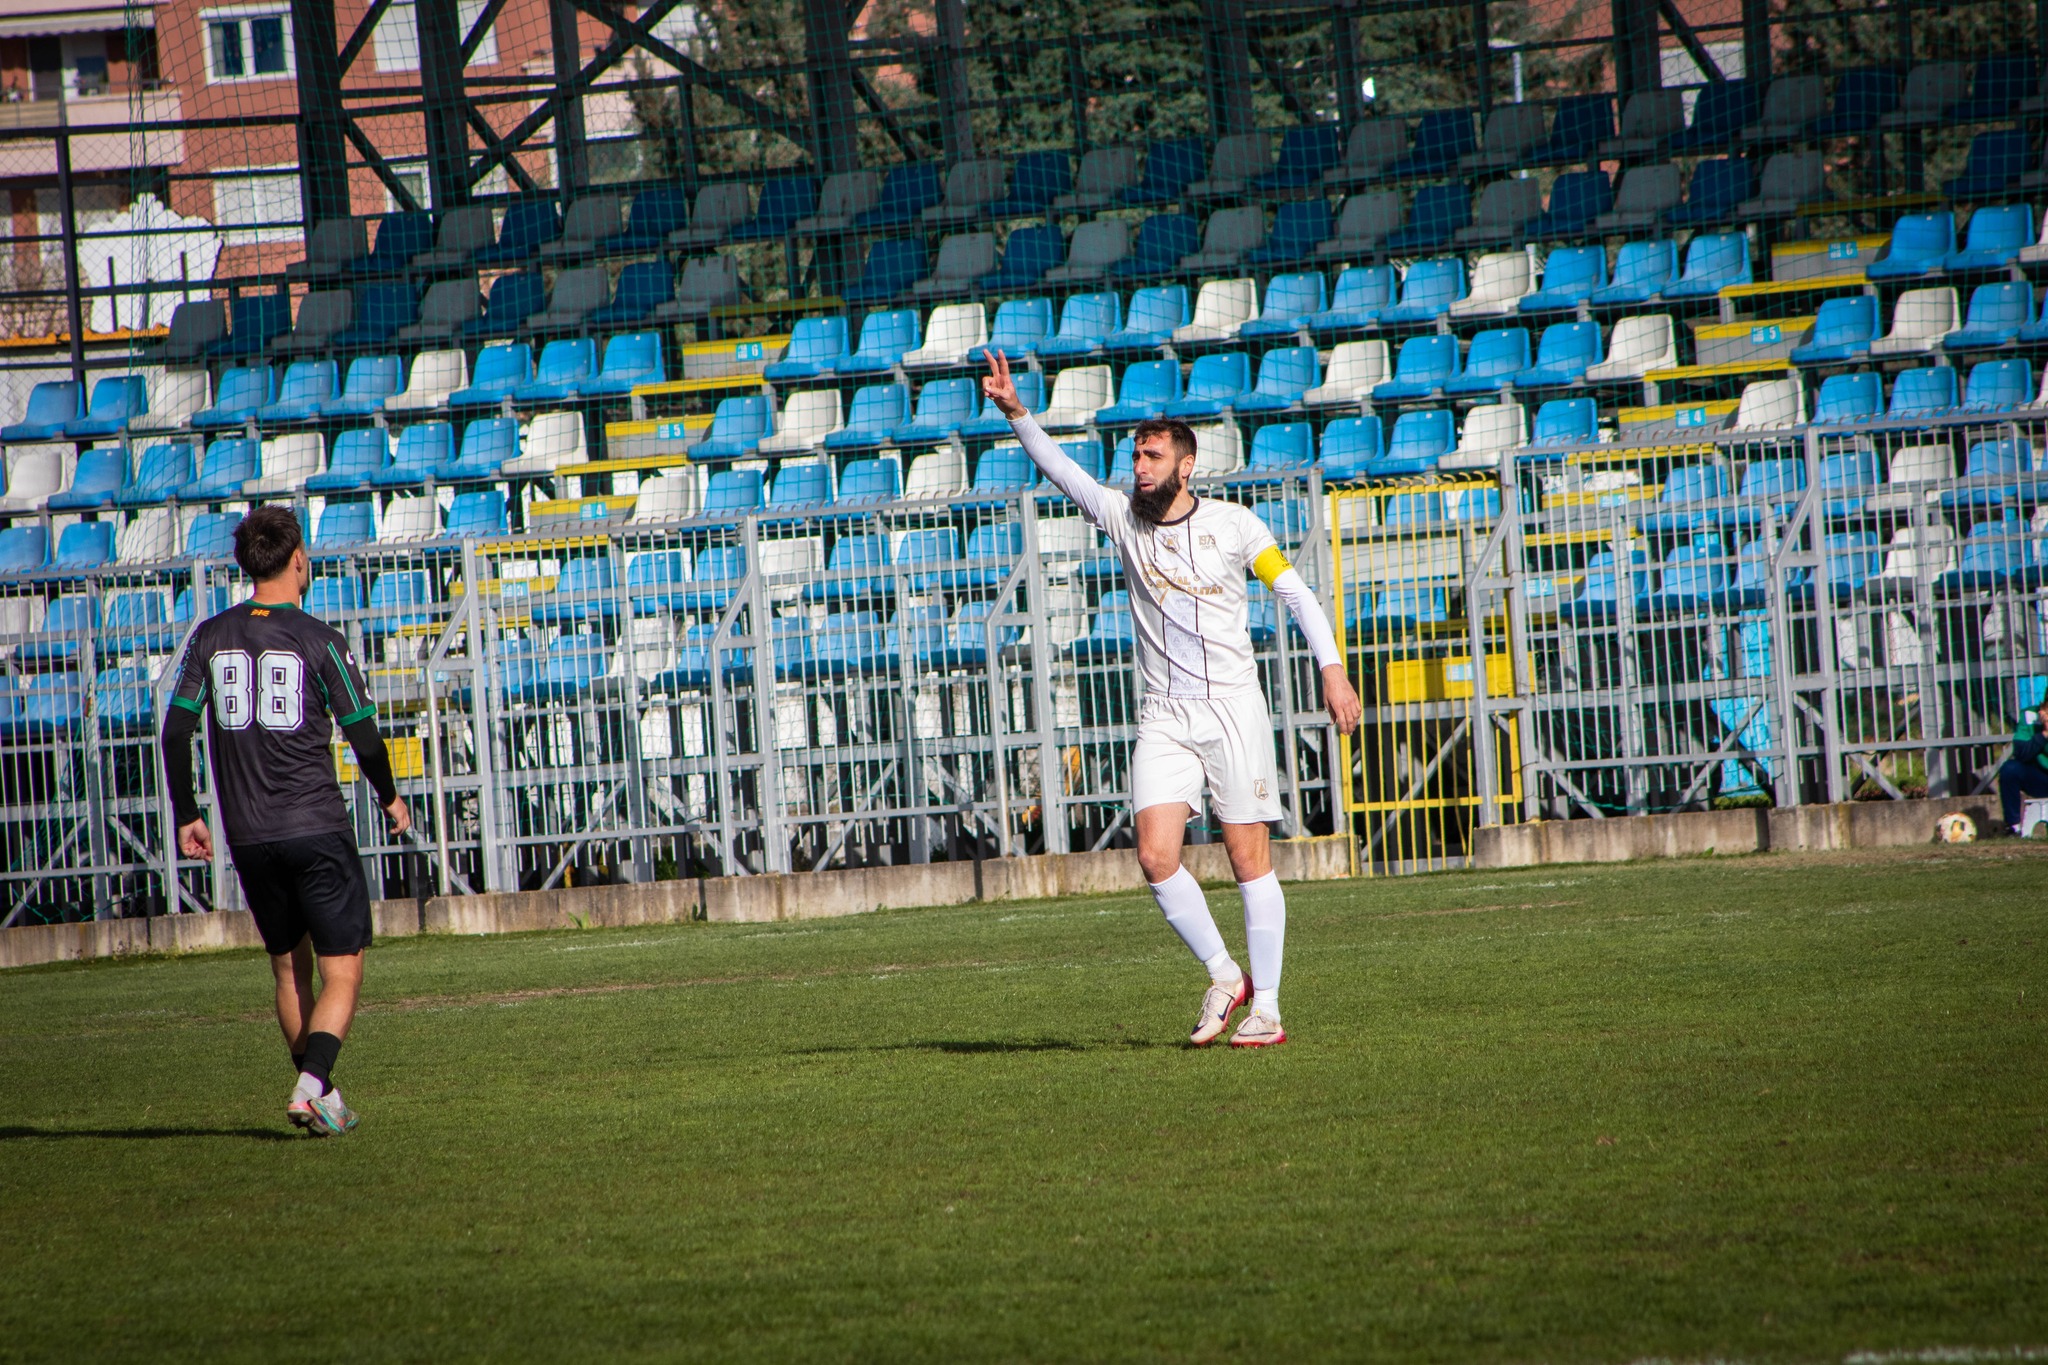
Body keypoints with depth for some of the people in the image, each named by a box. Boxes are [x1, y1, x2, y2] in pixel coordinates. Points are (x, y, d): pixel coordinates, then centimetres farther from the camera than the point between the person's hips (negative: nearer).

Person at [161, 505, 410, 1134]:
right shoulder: (318, 640, -8)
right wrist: (390, 799, 13)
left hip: (247, 838, 4)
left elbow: (175, 731, 3)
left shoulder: (212, 636, 4)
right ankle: (312, 1086, -20)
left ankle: (322, 1097, 25)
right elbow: (364, 736, -5)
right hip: (316, 825, -4)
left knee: (289, 970, 19)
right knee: (342, 974, -1)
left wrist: (187, 816, 12)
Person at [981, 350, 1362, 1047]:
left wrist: (1332, 669, -8)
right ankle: (1224, 976, 7)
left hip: (1233, 707, -3)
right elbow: (1058, 467, -2)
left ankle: (1265, 1007, 1)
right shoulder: (1123, 517, 5)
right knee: (1156, 856, -10)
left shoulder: (1233, 525, -2)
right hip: (1163, 718, 3)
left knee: (1249, 859, -3)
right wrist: (1016, 412, -18)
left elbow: (1295, 592, 1)